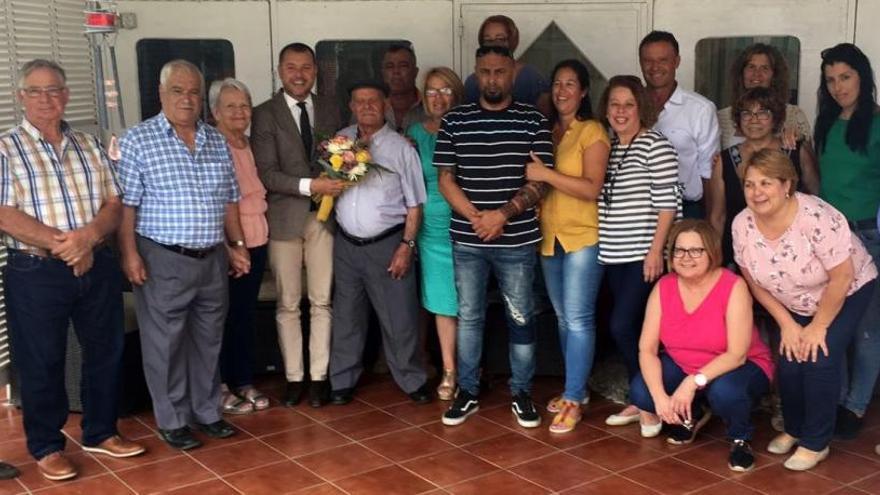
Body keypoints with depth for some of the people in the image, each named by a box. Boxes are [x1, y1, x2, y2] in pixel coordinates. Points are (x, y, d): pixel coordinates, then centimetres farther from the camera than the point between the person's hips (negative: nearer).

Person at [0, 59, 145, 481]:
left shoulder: (89, 145, 10)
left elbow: (114, 204, 5)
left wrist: (88, 236, -15)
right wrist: (61, 245, -18)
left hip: (98, 267, 4)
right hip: (36, 274, -4)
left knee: (106, 352, 12)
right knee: (42, 363, 6)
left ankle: (101, 432, 29)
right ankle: (47, 447, 21)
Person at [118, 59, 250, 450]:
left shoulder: (217, 142, 10)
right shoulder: (137, 140, -5)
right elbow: (125, 204, -9)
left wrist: (237, 245, 11)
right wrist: (129, 254, -14)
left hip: (213, 259, 5)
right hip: (163, 261, -5)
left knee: (209, 340, 14)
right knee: (165, 344, 4)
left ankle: (207, 412, 28)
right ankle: (172, 421, 18)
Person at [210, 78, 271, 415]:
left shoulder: (247, 144, 11)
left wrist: (263, 228, 13)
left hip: (255, 241, 7)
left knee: (246, 315, 14)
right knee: (225, 317, 3)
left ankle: (244, 383, 24)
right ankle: (220, 389, 14)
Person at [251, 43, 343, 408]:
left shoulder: (330, 109, 8)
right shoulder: (265, 114, -4)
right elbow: (266, 173, -11)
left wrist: (338, 181, -11)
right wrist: (309, 185, -22)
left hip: (323, 216, 3)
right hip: (284, 218, -2)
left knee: (322, 302, 6)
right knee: (288, 305, 7)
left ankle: (319, 375, 16)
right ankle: (294, 377, 18)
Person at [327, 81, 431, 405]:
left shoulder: (400, 147, -4)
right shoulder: (340, 141, 5)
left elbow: (414, 204, -4)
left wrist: (407, 245, -10)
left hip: (387, 244, -3)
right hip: (346, 244, 3)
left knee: (399, 317, 3)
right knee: (346, 316, 13)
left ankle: (412, 380, 19)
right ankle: (342, 381, 26)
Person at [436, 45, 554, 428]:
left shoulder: (533, 121, 0)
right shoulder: (454, 121, 3)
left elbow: (539, 182, -4)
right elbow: (445, 179, 1)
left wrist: (502, 214, -17)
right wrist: (477, 218, -11)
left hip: (518, 239, -1)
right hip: (467, 239, 1)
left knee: (520, 318, 7)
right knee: (468, 317, 10)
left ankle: (522, 393, 21)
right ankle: (468, 392, 23)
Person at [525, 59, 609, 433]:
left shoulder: (592, 132, -6)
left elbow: (592, 188, -16)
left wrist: (545, 174, -19)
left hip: (583, 237, -7)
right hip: (549, 237, 7)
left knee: (578, 318, -6)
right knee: (563, 318, 13)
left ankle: (572, 400, 0)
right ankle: (577, 388, 25)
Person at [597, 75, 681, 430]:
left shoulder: (656, 145, -8)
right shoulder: (606, 146, 12)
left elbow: (667, 203, -13)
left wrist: (656, 251, -17)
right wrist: (600, 246, 10)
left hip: (644, 254, -7)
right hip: (614, 254, 7)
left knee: (622, 326, -11)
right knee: (631, 329, 11)